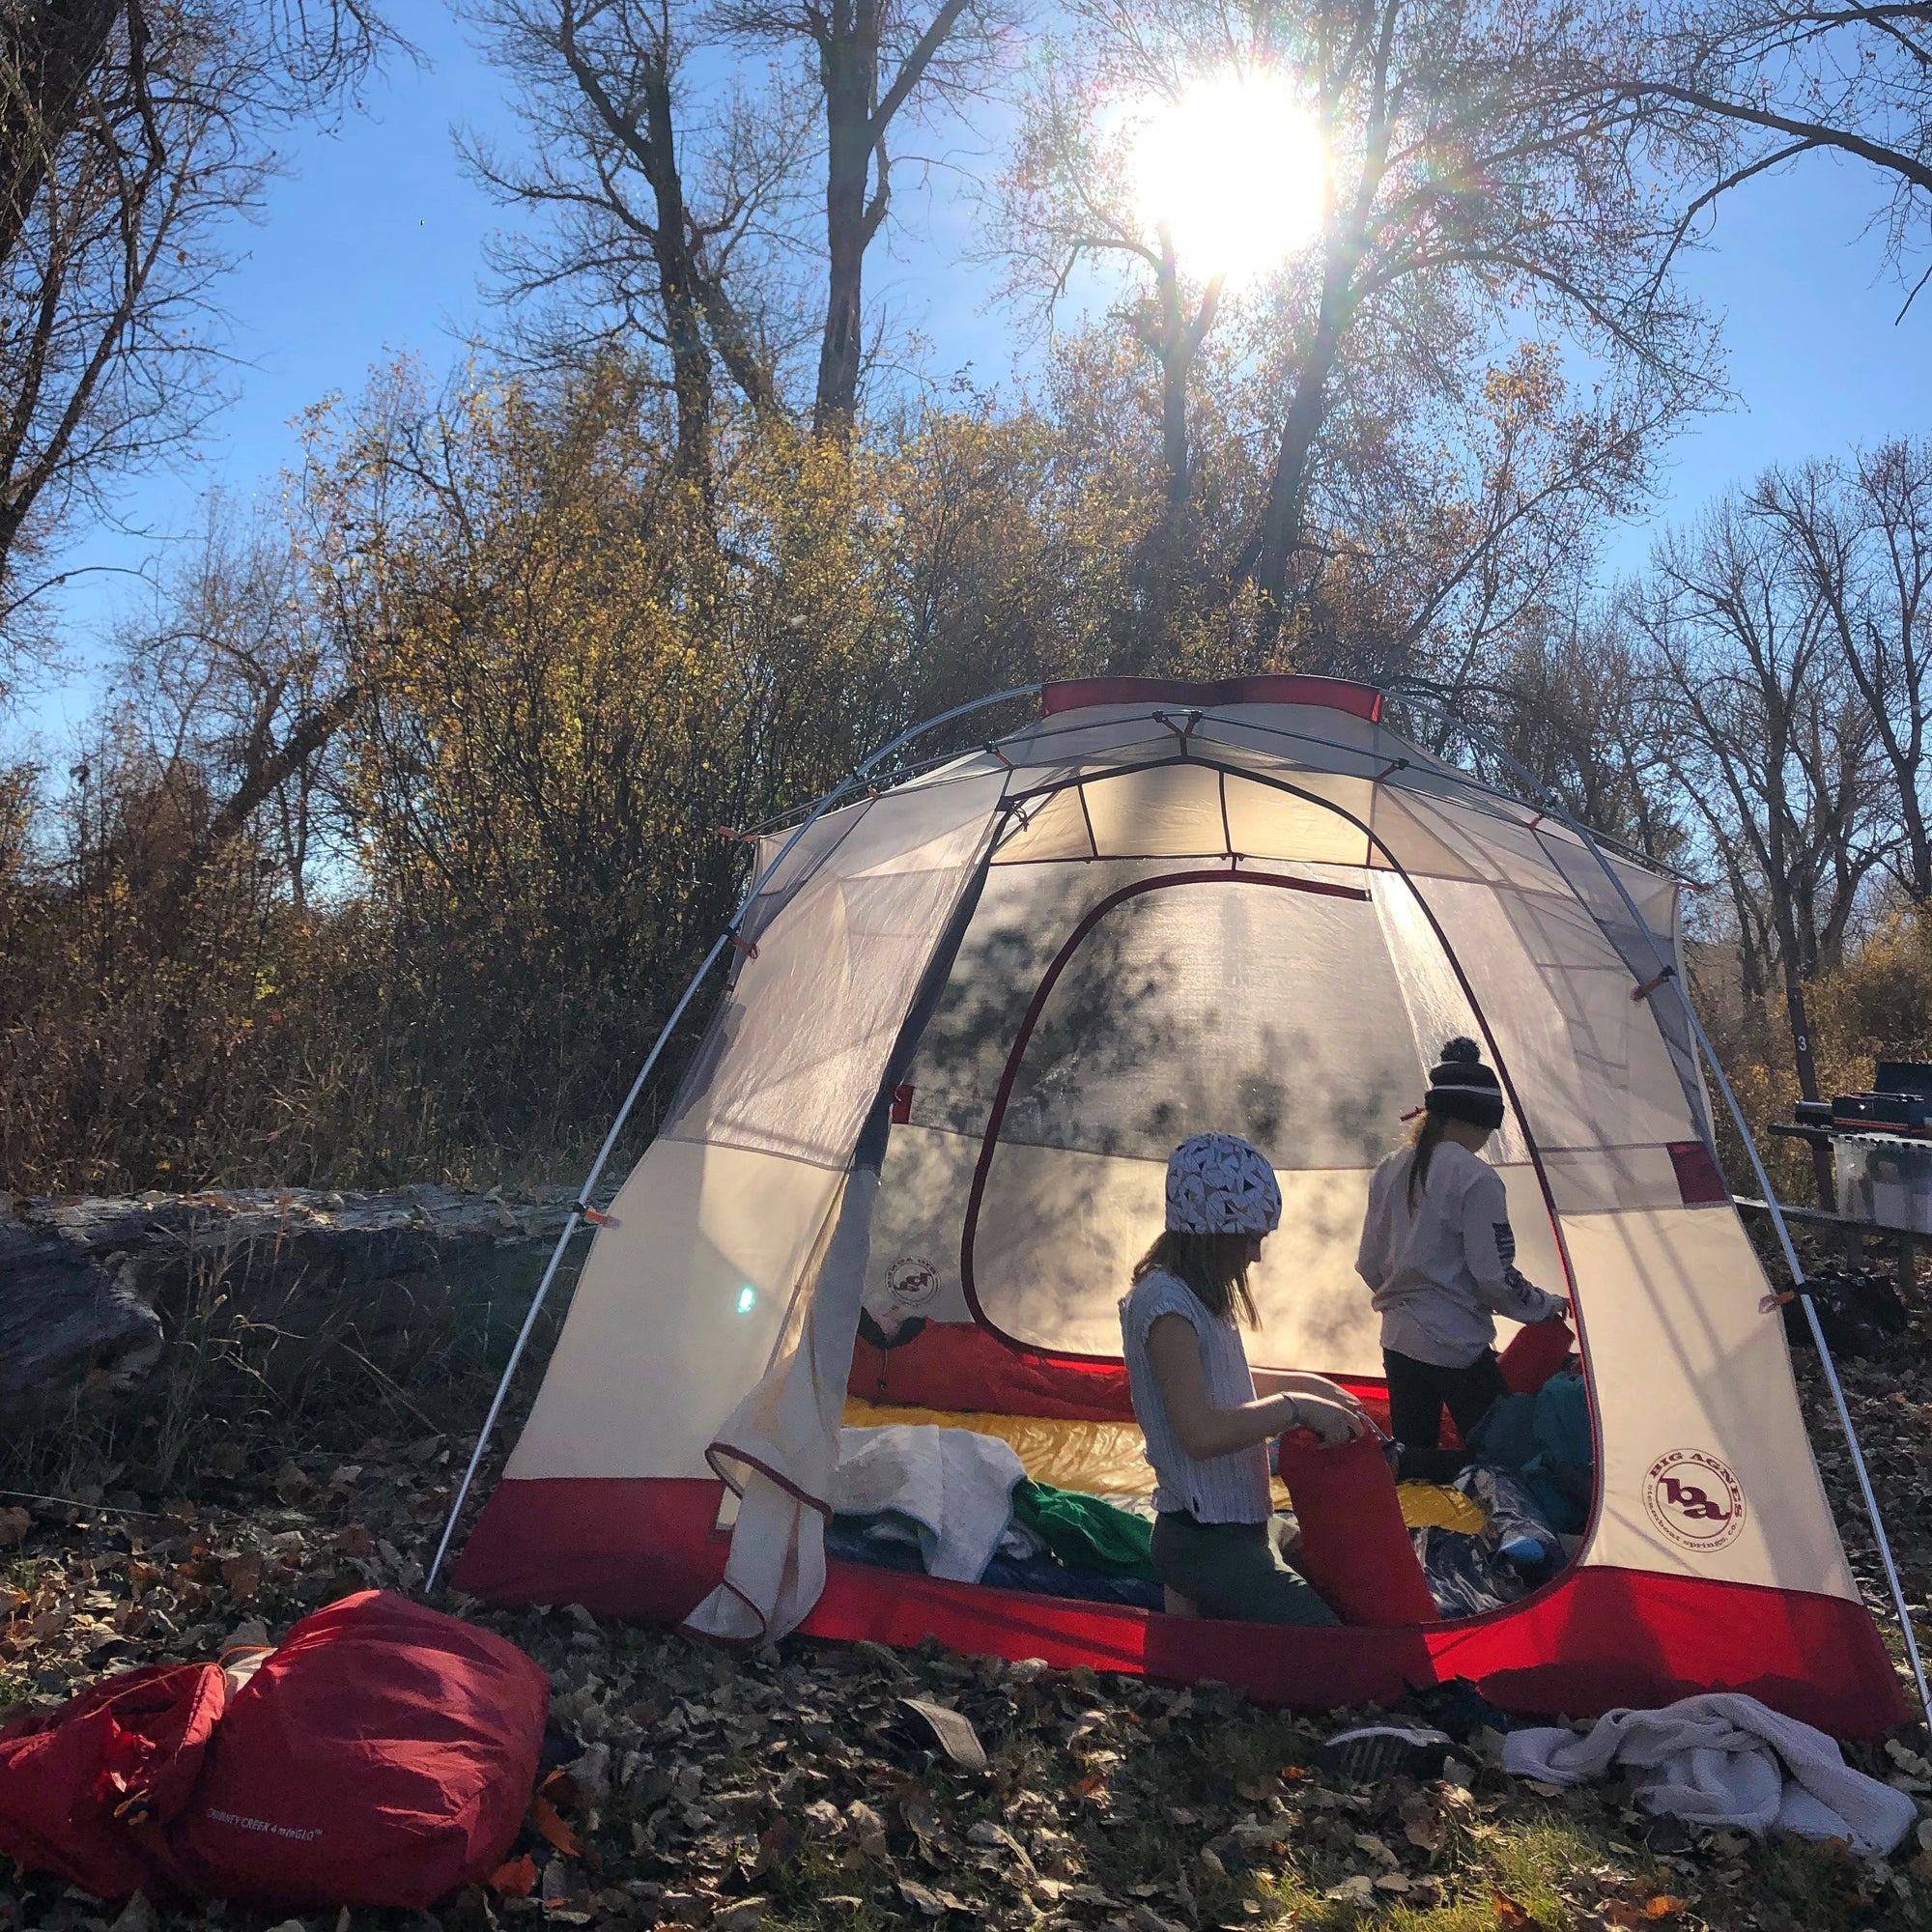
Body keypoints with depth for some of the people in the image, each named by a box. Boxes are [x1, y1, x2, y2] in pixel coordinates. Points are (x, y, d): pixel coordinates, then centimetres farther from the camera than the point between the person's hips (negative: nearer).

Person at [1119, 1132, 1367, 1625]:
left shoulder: (1196, 1293, 9)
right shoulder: (1165, 1302, -20)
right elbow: (1201, 1432, -27)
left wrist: (1310, 1384, 19)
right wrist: (1295, 1406, -19)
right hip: (1204, 1542, -10)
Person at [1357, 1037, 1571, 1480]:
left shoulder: (1391, 1170, 5)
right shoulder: (1476, 1178, -15)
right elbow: (1495, 1278, -15)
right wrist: (1546, 1307, 3)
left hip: (1399, 1339, 7)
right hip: (1456, 1345, -7)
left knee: (1413, 1455, 19)